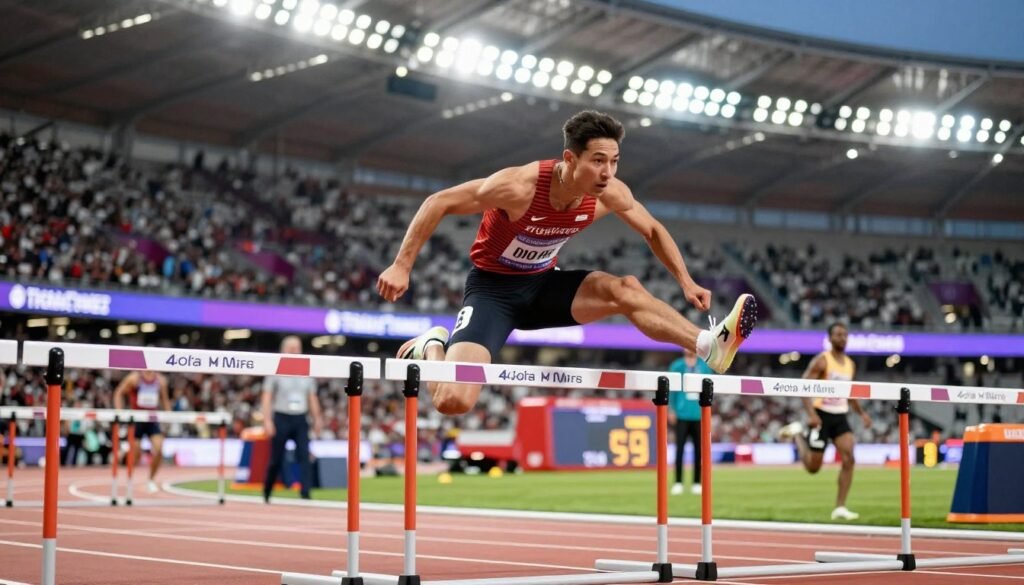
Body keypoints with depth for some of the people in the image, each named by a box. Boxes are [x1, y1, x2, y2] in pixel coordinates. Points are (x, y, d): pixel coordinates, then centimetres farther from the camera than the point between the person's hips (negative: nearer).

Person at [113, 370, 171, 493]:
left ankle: (151, 480, 4)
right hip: (137, 419, -2)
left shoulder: (161, 380, 4)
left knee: (159, 448, -15)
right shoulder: (134, 378, -6)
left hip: (152, 419, 3)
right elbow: (119, 393, 1)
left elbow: (165, 399, 18)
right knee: (136, 453, -1)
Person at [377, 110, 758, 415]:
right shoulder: (519, 186, -31)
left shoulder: (611, 195, -14)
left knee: (624, 290, -22)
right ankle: (432, 347, 9)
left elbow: (653, 231, 6)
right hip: (493, 288, -4)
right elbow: (438, 203, -22)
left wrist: (686, 282, -4)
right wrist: (402, 266, -23)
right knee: (452, 401, -22)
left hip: (543, 284, 5)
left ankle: (710, 346, -21)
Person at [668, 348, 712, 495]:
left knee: (699, 450, 3)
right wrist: (671, 410, -2)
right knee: (679, 448, -3)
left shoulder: (704, 366, 8)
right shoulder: (677, 366, 3)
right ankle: (678, 482, 3)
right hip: (682, 414, -2)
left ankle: (697, 483, 12)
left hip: (699, 415, 2)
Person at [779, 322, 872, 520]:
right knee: (813, 467, 1)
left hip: (840, 417, 5)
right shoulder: (821, 361, -10)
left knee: (849, 459, -14)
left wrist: (861, 413, 11)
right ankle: (798, 432, 31)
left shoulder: (850, 364, 11)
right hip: (821, 416, -5)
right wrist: (811, 413, -27)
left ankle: (840, 508, -9)